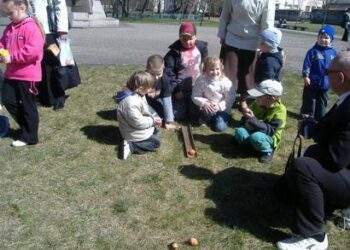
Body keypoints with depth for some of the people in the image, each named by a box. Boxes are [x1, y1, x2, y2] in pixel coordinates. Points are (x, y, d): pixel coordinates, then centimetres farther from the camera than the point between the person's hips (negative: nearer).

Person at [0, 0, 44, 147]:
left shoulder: (31, 27, -16)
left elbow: (33, 50, -27)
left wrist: (12, 57, -24)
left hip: (27, 75, -9)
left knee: (27, 106, 2)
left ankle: (29, 136, 15)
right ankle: (26, 126, 29)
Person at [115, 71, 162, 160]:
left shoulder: (137, 94, -5)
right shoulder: (131, 103, -37)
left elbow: (145, 111, 7)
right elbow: (138, 123, -31)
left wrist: (154, 119, -7)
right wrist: (152, 121, -17)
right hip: (133, 132, -10)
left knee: (155, 129, 24)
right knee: (155, 143, 0)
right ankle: (130, 146, -6)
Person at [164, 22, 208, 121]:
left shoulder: (201, 47, -4)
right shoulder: (174, 51, -14)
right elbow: (168, 72, -15)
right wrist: (176, 90, -17)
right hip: (180, 90, -3)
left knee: (193, 114, 10)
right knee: (178, 115, -1)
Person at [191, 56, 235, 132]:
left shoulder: (226, 82, -15)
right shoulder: (201, 80, -14)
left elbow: (230, 100, -12)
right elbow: (195, 97, -10)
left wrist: (219, 106, -28)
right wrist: (204, 103, -28)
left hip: (222, 109, 0)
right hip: (208, 108, 1)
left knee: (220, 127, -18)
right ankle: (205, 117, 2)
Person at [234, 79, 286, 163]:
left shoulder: (280, 110, -20)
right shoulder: (256, 104, -6)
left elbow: (270, 130, -28)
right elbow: (245, 121, 4)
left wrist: (253, 120, -37)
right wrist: (246, 117, -22)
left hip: (269, 137, -4)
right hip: (254, 130, 5)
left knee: (256, 137, -37)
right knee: (240, 131, -25)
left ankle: (267, 151, -7)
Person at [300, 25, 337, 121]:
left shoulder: (333, 52, 0)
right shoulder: (313, 51, -11)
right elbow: (307, 64, -12)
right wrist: (306, 76, -18)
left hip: (325, 82, 4)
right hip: (313, 81, -4)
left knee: (322, 101, 14)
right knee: (309, 99, 9)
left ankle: (319, 117, 26)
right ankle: (307, 114, 25)